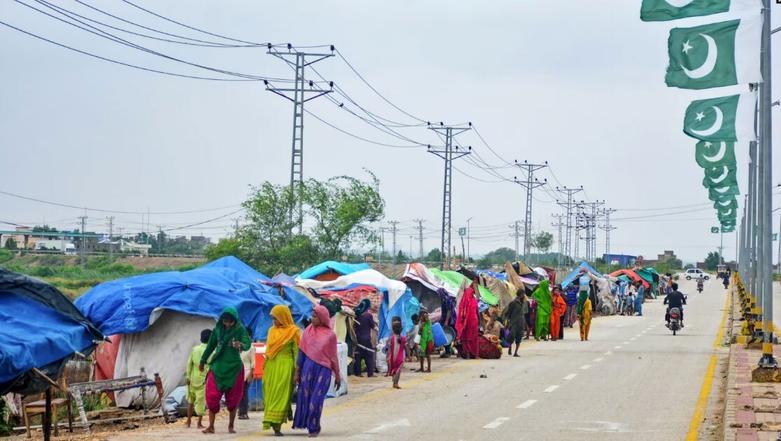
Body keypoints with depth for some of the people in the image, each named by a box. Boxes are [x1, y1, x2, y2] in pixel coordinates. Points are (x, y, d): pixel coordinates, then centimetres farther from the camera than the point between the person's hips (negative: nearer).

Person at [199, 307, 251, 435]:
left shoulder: (240, 330, -6)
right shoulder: (217, 330, 3)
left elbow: (247, 344, -21)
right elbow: (210, 346, 15)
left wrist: (241, 345, -44)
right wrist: (203, 361, 25)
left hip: (234, 367, -2)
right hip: (217, 366, 2)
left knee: (233, 398, 4)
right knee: (212, 396, -7)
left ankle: (231, 426, 17)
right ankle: (211, 426, -4)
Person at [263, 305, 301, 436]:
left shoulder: (293, 332, -3)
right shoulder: (272, 331, 14)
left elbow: (297, 352, -5)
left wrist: (296, 371, -10)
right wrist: (265, 369, 13)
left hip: (285, 367, -6)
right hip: (271, 367, 6)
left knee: (281, 396, -8)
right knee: (270, 396, 4)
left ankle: (277, 426, -11)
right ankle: (273, 424, 10)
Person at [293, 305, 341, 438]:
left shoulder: (330, 335, 1)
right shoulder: (308, 331, 5)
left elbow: (333, 356, 7)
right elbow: (301, 352, 5)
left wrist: (337, 375, 10)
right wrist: (297, 372, 3)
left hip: (323, 369, -2)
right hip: (308, 368, 2)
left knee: (316, 400, -3)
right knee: (305, 396, 3)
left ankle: (314, 428, 10)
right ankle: (304, 423, 17)